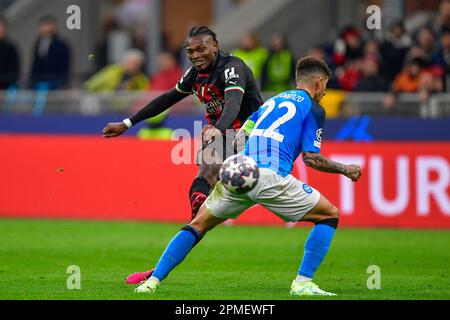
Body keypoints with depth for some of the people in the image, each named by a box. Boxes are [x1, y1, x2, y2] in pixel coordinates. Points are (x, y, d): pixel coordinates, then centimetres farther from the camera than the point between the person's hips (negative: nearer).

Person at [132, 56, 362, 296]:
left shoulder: (273, 101, 29)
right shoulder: (313, 109, 10)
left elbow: (241, 134, 24)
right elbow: (310, 158, 3)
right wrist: (344, 169, 14)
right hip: (270, 176, -5)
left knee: (198, 225, 19)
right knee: (329, 216, 11)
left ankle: (153, 280, 7)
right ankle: (302, 283, 0)